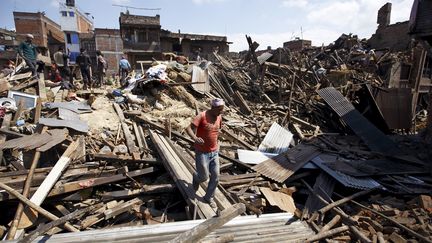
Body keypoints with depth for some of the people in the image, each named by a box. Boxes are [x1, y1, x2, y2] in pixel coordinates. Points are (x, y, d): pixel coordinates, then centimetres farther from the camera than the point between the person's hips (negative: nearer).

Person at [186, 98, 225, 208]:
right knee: (204, 177, 4)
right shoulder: (202, 116, -18)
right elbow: (189, 128, -26)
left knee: (215, 177, 9)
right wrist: (195, 138, -45)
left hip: (214, 152, 6)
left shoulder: (219, 117, 2)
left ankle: (209, 197, 30)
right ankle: (196, 178, 41)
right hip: (202, 153, -6)